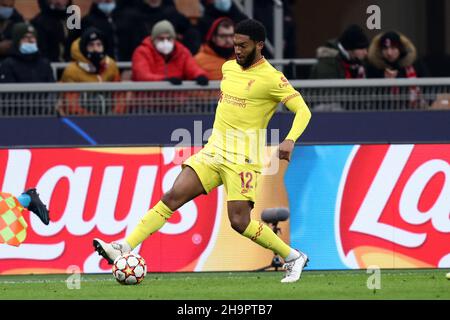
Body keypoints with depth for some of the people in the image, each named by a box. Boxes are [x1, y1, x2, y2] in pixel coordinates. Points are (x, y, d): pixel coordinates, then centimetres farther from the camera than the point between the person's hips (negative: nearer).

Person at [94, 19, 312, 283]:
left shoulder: (271, 78, -10)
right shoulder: (229, 68, 12)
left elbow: (303, 110, -14)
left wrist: (290, 140, -30)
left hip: (243, 159, -6)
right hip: (214, 151, 6)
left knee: (239, 221, -11)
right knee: (173, 197, -8)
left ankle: (293, 257, 8)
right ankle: (125, 248, -13)